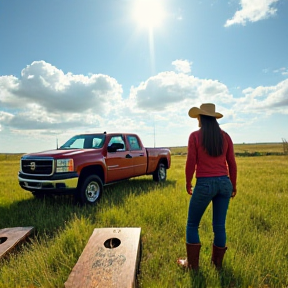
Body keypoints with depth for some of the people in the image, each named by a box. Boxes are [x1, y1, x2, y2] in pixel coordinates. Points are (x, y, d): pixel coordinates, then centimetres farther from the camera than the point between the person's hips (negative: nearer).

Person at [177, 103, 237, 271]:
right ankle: (218, 263, 32)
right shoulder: (225, 136, 5)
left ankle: (192, 264, 23)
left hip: (204, 184, -4)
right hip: (224, 183, 5)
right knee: (220, 225, 16)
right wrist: (233, 185, 18)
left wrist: (188, 182, 6)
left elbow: (191, 162, -8)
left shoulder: (195, 136, -7)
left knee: (192, 224, 13)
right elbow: (232, 164, 7)